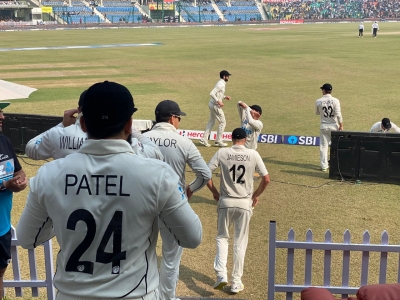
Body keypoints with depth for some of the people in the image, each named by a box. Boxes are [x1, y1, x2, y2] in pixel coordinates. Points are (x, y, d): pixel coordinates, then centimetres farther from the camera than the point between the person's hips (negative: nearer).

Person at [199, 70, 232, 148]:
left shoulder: (221, 83, 13)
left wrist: (225, 97, 13)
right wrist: (218, 101, -28)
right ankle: (218, 141, 6)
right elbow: (212, 93, -27)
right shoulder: (221, 84, -18)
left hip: (212, 104, 10)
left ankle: (204, 139, 17)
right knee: (222, 122, -1)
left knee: (211, 121, 16)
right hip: (215, 105, -10)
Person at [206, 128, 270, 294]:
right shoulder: (253, 154, -4)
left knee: (222, 237, 19)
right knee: (240, 242, 11)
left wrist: (214, 192, 7)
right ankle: (236, 282, 17)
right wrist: (255, 195, 10)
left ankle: (221, 274, 3)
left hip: (225, 202, 0)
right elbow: (266, 179, -4)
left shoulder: (222, 153, -5)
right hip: (245, 203, 0)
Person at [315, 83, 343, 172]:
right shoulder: (335, 100, -9)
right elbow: (338, 114, -14)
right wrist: (341, 125, -7)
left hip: (323, 126, 1)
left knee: (323, 146, 6)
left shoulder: (318, 101, -5)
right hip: (334, 126, -1)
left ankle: (324, 166, 6)